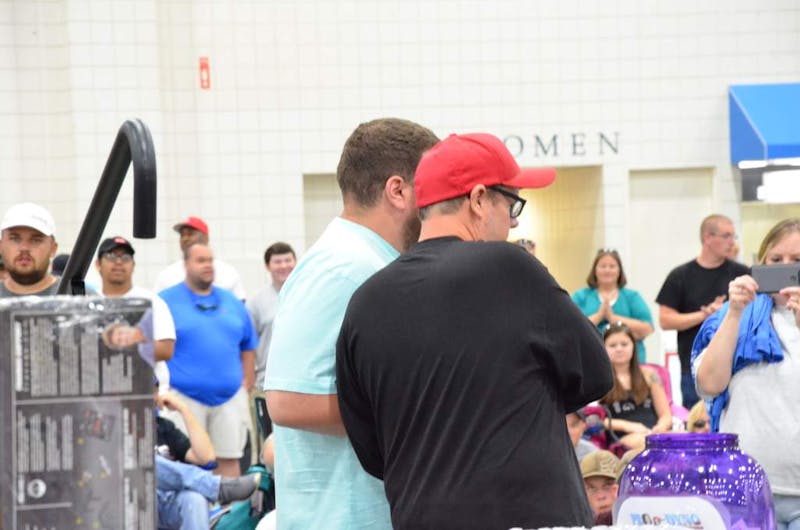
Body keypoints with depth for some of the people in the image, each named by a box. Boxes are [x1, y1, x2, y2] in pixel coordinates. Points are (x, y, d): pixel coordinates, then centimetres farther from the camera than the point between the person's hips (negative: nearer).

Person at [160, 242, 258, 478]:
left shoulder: (232, 302, 14)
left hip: (230, 397, 4)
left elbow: (248, 348, 19)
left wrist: (247, 386, 10)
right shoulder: (166, 301, 0)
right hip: (184, 398, -4)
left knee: (229, 459, 6)